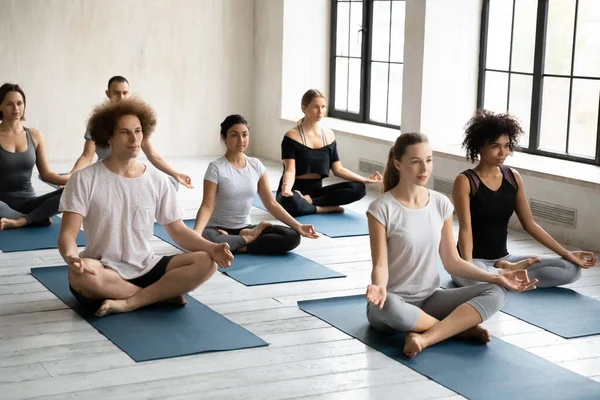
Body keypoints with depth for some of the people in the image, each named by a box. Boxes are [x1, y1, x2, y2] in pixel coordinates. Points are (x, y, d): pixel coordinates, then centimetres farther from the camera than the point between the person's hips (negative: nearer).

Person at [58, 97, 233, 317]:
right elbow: (68, 233, -12)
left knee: (205, 262, -19)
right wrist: (71, 257, -36)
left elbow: (178, 230, 4)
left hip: (145, 268, 3)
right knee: (80, 273, -39)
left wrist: (212, 248, -16)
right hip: (104, 271, -3)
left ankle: (128, 303, -24)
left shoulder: (157, 180, 3)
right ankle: (162, 293, -18)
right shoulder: (85, 179, -7)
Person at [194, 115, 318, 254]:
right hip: (219, 229, -4)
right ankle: (248, 238, -13)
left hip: (245, 228, 4)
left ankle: (238, 246, -13)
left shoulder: (256, 165, 2)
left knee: (292, 237, -16)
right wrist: (195, 233, -36)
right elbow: (207, 207, -18)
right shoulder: (216, 168, -12)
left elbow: (271, 203, 3)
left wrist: (298, 226, -5)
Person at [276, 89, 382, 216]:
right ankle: (327, 208, -17)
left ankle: (310, 201, -18)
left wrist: (366, 180, -2)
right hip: (296, 190, -6)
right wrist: (286, 187, -40)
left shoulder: (328, 135, 7)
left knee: (358, 188, -16)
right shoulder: (292, 136, -9)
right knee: (290, 202, -42)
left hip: (317, 190, 6)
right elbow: (290, 170, -17)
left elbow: (338, 170, 8)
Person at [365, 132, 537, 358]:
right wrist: (379, 287, -38)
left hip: (429, 299, 5)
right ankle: (460, 326, -16)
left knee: (495, 292, -15)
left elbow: (451, 261, 5)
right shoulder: (382, 209, -13)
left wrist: (497, 278, -5)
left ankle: (424, 338, -30)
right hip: (395, 302, -5)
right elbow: (380, 264, -15)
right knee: (389, 307, -41)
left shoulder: (441, 204, 2)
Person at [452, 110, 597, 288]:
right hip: (475, 261, -6)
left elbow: (530, 225, 9)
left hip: (503, 259, 6)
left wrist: (567, 254, 4)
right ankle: (511, 272, -15)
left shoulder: (513, 177, 6)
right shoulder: (465, 181, -11)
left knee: (571, 269, -10)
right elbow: (465, 229, -19)